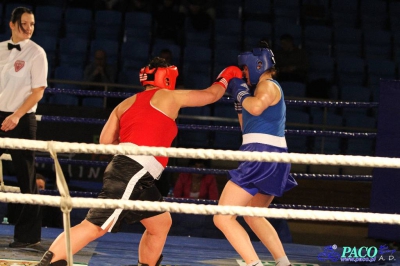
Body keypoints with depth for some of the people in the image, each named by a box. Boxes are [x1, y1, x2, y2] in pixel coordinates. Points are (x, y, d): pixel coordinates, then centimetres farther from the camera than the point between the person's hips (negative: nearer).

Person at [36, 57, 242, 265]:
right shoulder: (169, 97, 6)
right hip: (133, 172, -9)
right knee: (94, 227, -10)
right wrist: (224, 78, 37)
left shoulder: (126, 104, 22)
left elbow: (105, 141, 15)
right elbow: (210, 95, 18)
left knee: (161, 223, 17)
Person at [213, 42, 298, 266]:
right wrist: (238, 98, 24)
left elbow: (255, 107, -28)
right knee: (252, 215, 30)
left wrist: (241, 92, -10)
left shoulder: (268, 85, -5)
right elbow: (248, 126, 31)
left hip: (262, 156, -11)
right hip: (273, 159, 11)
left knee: (223, 218, -12)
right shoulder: (267, 88, 23)